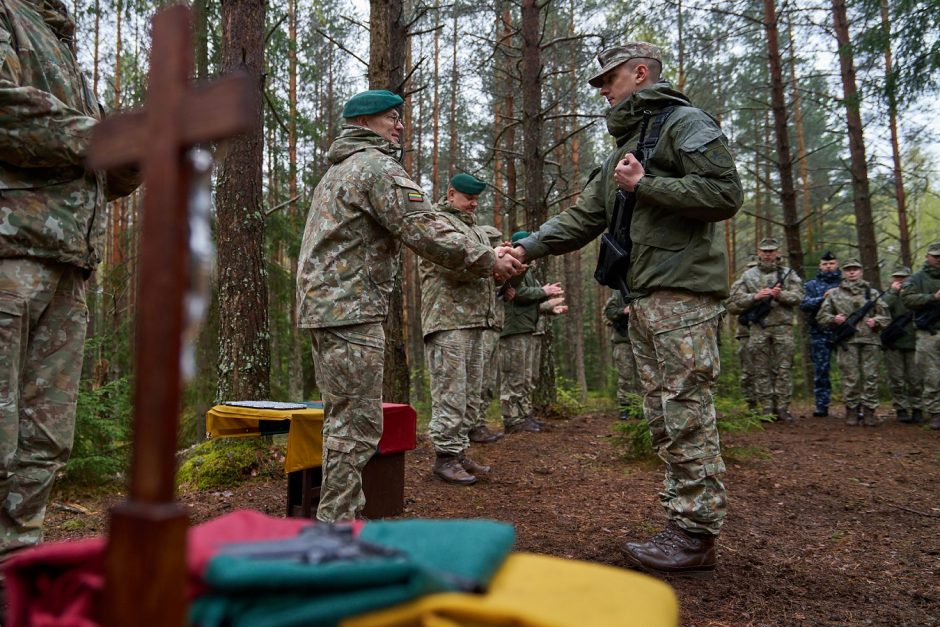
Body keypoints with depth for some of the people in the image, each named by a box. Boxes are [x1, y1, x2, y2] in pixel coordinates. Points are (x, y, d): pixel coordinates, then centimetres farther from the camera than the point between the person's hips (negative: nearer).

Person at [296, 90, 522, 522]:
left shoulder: (339, 169, 24)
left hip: (322, 305, 11)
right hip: (350, 309, -11)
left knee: (342, 419, 15)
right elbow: (424, 232, -16)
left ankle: (338, 517, 23)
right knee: (357, 423, -7)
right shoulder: (379, 166, -8)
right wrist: (487, 261, -9)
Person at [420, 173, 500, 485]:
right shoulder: (438, 221, -2)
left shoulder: (473, 228, 27)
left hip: (474, 321, 9)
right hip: (448, 321, -9)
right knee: (451, 393, -8)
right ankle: (445, 456, -1)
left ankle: (460, 452, 19)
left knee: (471, 393, 11)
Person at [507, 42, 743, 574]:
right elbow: (583, 218, 22)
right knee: (663, 417, 9)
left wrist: (645, 184, -11)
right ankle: (683, 522, 18)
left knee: (687, 414, -7)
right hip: (644, 299, 9)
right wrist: (527, 249, 11)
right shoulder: (624, 150, 25)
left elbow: (726, 193, -14)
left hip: (685, 294, -9)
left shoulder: (685, 123, -1)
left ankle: (697, 533, 2)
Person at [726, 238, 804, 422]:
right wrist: (755, 296, -13)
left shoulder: (788, 273, 11)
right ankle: (767, 410, 7)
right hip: (758, 329, 0)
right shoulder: (748, 275, 9)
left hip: (783, 328, 0)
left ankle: (783, 408, 5)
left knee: (783, 370, 0)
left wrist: (780, 294, -19)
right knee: (762, 371, 2)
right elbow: (733, 303, 2)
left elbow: (798, 296, -1)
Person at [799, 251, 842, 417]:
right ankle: (821, 406, 10)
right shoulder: (812, 285, 11)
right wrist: (823, 298, -16)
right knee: (820, 371, 3)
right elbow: (803, 305, -4)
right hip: (820, 334, 0)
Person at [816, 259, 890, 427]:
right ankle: (851, 410, 9)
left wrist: (876, 321, -6)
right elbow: (821, 316, 10)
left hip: (870, 339, 2)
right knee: (850, 377, 0)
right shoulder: (834, 294, 11)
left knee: (870, 376, 1)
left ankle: (869, 411, 8)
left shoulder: (872, 293, 15)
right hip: (847, 341, -1)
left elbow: (885, 315, 15)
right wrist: (833, 319, -10)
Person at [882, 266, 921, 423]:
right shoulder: (887, 295, 9)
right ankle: (901, 409, 8)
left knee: (915, 379, 3)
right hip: (893, 344, -1)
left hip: (912, 342, 1)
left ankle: (916, 409, 11)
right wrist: (892, 291, -10)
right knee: (896, 380, 1)